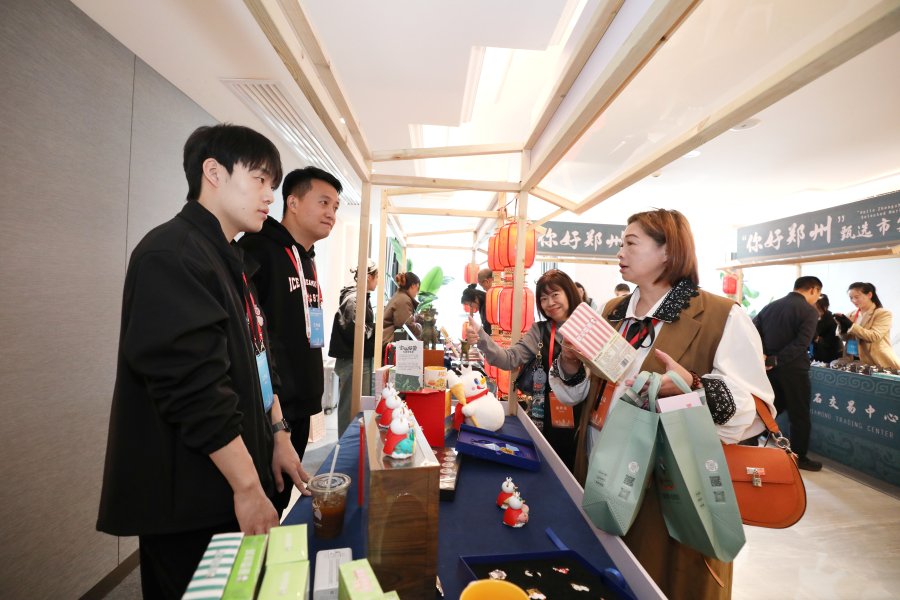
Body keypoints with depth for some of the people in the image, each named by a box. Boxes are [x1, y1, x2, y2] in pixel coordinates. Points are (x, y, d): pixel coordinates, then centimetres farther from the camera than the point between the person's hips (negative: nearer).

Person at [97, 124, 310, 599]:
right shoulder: (172, 254, -19)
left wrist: (277, 436, 8)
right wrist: (248, 485, -20)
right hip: (187, 494, -9)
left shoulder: (230, 261, 11)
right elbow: (194, 387, -25)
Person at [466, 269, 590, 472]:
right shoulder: (540, 331, 1)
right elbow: (509, 359, -10)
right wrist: (481, 338, -25)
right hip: (547, 420, 1)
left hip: (583, 420, -1)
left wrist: (575, 363, -22)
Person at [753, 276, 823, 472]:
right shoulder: (809, 311, -10)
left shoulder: (770, 306, 7)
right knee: (800, 416, 9)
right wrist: (774, 361, -19)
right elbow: (800, 344, -21)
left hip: (771, 368, 5)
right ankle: (799, 458, 20)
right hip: (793, 370, -5)